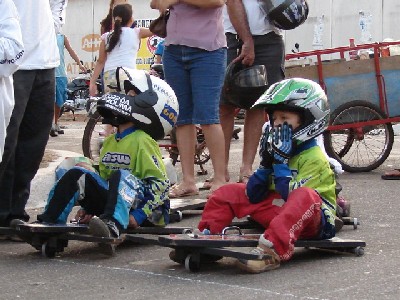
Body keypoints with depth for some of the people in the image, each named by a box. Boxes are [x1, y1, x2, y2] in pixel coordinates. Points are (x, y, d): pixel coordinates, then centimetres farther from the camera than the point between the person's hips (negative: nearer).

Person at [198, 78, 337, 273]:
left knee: (305, 197, -42)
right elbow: (253, 197, 5)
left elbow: (292, 196, -27)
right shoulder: (283, 150, 10)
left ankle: (271, 251, -56)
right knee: (228, 192, 6)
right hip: (278, 211, 8)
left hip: (312, 221, -8)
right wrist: (266, 163, -6)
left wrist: (280, 161, -23)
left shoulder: (314, 158, -12)